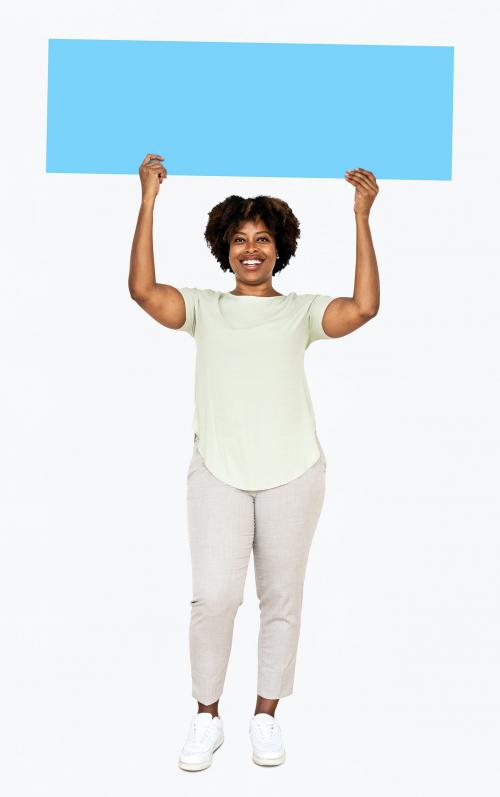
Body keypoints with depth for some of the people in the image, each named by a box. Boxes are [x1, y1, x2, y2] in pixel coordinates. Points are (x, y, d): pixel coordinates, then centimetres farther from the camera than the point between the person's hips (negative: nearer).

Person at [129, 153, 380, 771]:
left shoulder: (301, 311, 8)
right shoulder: (204, 308, 10)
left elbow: (363, 307, -10)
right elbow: (143, 289, -7)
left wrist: (362, 216, -11)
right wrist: (149, 201, -9)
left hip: (293, 475, 1)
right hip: (217, 473, 0)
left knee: (281, 598, 8)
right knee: (214, 597, -7)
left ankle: (266, 715, 25)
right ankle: (206, 717, 14)